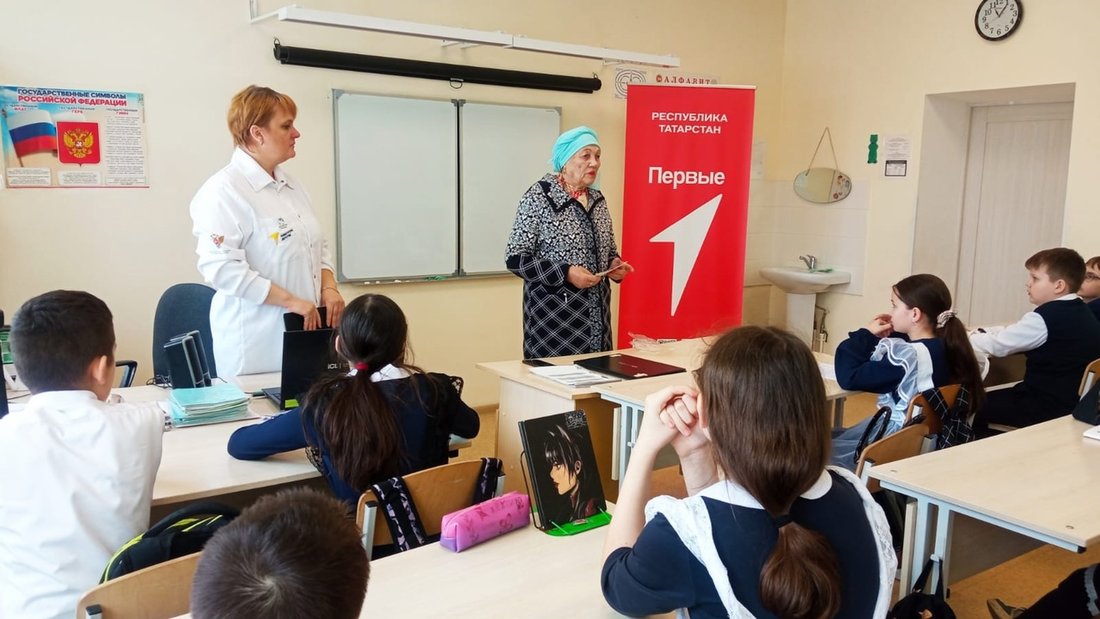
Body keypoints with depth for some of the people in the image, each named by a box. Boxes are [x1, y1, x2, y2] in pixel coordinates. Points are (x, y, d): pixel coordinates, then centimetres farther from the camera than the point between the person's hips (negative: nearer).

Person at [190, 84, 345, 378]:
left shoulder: (292, 185, 13)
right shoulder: (224, 190, -12)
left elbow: (317, 246, 19)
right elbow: (221, 266, -20)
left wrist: (328, 288, 0)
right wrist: (290, 300, -20)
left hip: (304, 331, 7)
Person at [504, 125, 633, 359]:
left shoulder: (598, 200, 10)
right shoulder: (540, 196, -9)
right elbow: (515, 258, -11)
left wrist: (614, 265, -1)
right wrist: (564, 273, -20)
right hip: (554, 317, -6)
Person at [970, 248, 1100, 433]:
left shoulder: (1046, 317, -22)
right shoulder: (1081, 312, 7)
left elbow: (997, 345, -13)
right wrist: (980, 332, 11)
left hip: (1049, 406, -10)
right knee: (990, 398, 21)